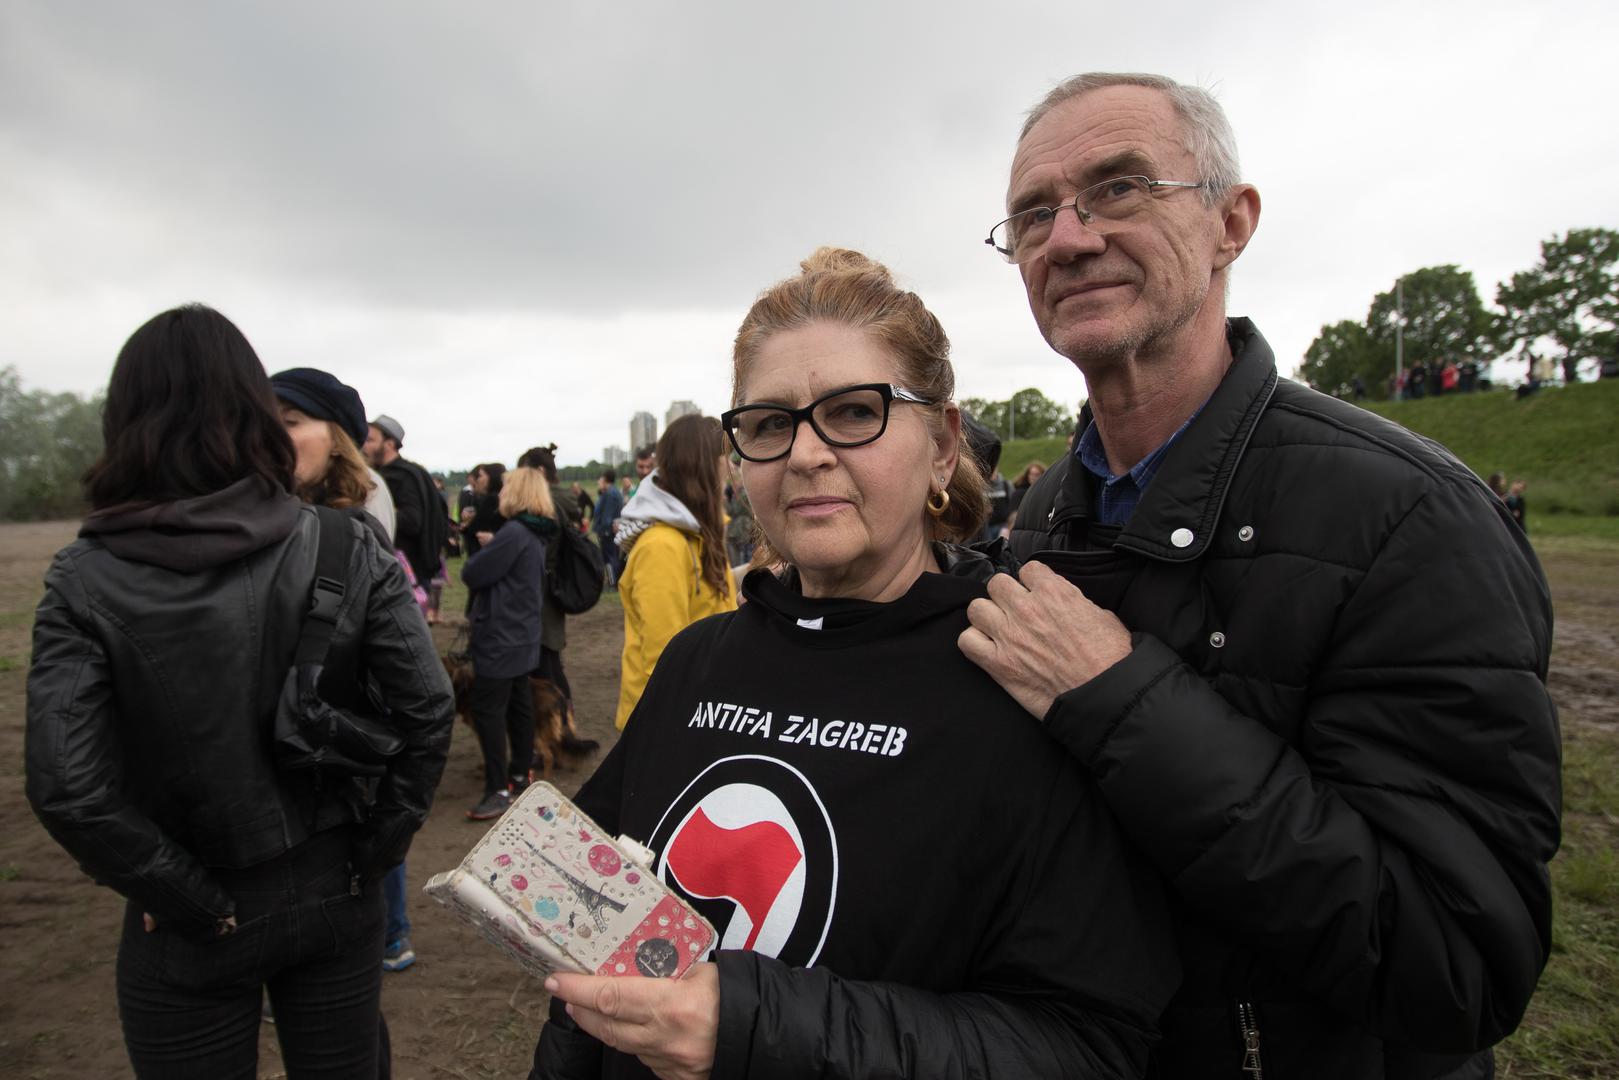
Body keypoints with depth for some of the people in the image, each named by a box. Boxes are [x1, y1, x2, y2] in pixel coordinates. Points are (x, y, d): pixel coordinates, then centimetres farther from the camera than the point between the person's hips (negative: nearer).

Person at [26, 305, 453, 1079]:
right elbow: (428, 710, -14)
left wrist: (193, 899, -9)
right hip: (334, 895, 2)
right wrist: (374, 854, -4)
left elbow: (67, 788, -20)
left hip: (192, 935, -1)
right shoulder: (347, 548, -11)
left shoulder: (87, 578, -13)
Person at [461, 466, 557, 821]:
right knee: (518, 704, 16)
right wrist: (492, 548, 4)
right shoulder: (535, 535, 10)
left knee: (487, 710, -5)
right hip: (521, 635, 10)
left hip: (500, 636, -10)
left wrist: (485, 548, 1)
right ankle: (520, 773, 26)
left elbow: (471, 575, -17)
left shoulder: (514, 533, -21)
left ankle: (499, 789, -3)